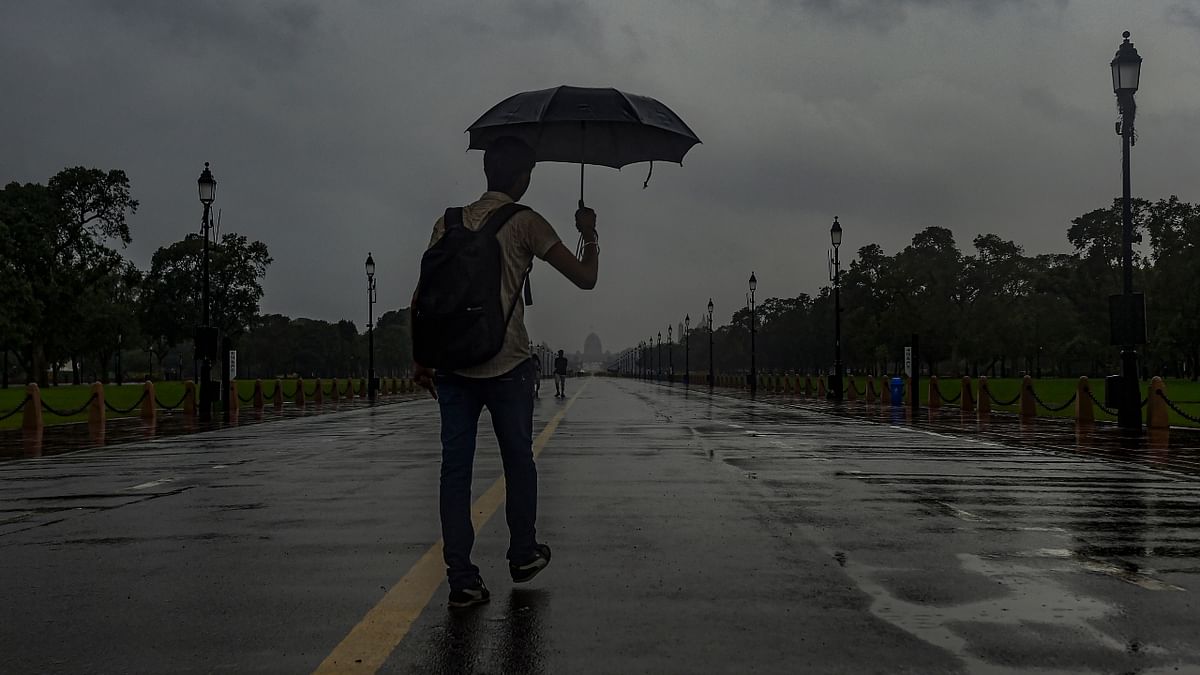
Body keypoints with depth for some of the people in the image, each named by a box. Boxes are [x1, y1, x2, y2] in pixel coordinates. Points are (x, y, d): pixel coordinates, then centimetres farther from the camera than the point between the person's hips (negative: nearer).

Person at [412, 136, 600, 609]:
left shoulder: (449, 222, 11)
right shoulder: (525, 223, -3)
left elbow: (422, 295, 9)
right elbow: (585, 278, -2)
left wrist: (420, 359, 15)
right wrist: (589, 236, 17)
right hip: (506, 364, -4)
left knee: (455, 468, 4)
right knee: (518, 460, 16)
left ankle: (461, 578, 2)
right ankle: (523, 555, 29)